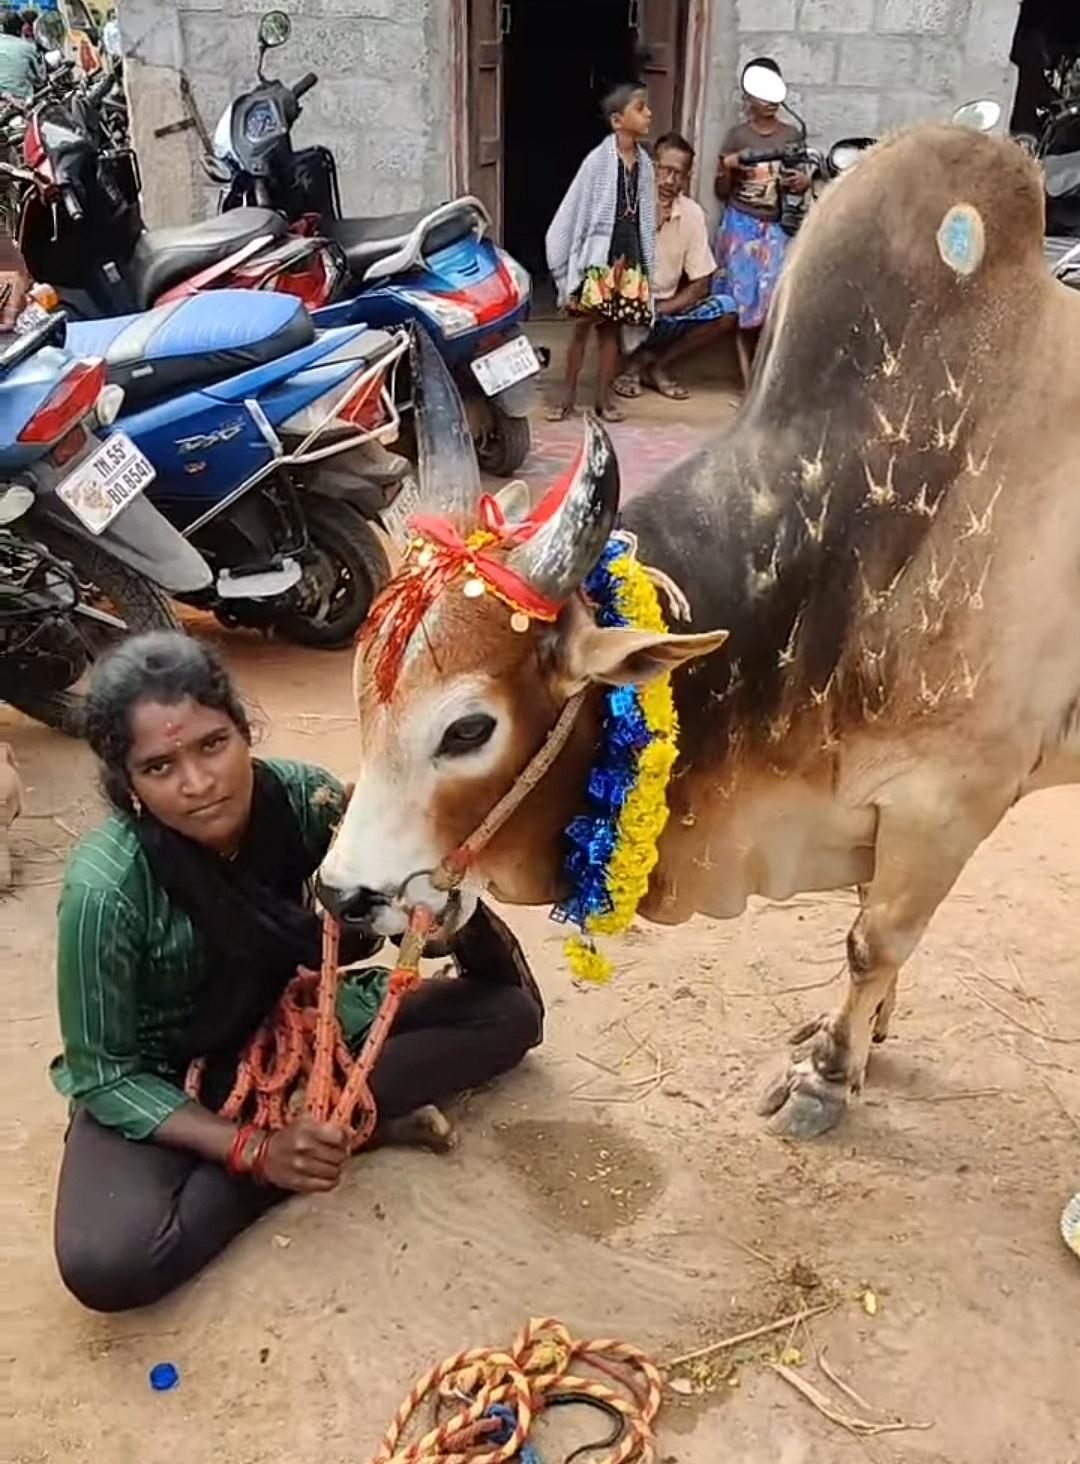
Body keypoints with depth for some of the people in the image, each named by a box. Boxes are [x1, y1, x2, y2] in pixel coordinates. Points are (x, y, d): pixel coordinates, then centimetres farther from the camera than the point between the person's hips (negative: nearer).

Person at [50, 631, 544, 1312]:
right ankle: (356, 1122, -16)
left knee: (511, 1009, -7)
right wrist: (253, 1149, -28)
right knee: (107, 1265, -32)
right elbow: (103, 1073, -18)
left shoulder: (302, 797, -21)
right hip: (160, 1084, -3)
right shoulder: (106, 889, -29)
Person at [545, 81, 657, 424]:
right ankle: (568, 395, 10)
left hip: (629, 257, 4)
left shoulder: (644, 163, 6)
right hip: (598, 255, -4)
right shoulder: (599, 160, -9)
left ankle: (604, 398, 15)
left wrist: (648, 264, 9)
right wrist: (569, 264, -8)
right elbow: (574, 212, -7)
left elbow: (646, 218, 11)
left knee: (612, 327, 9)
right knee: (583, 324, 0)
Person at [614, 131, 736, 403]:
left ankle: (656, 363, -3)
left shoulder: (692, 213, -3)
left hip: (668, 312, 4)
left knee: (726, 308, -17)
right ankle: (642, 358, -2)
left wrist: (661, 308, -16)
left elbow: (701, 284, -1)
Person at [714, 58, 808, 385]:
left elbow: (798, 181, 16)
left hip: (777, 229, 2)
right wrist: (727, 167, -18)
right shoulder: (737, 135, -1)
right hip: (742, 227, -1)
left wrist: (804, 182, -8)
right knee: (744, 302, -2)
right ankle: (750, 383, 5)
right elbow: (721, 192, 2)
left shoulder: (792, 135, 6)